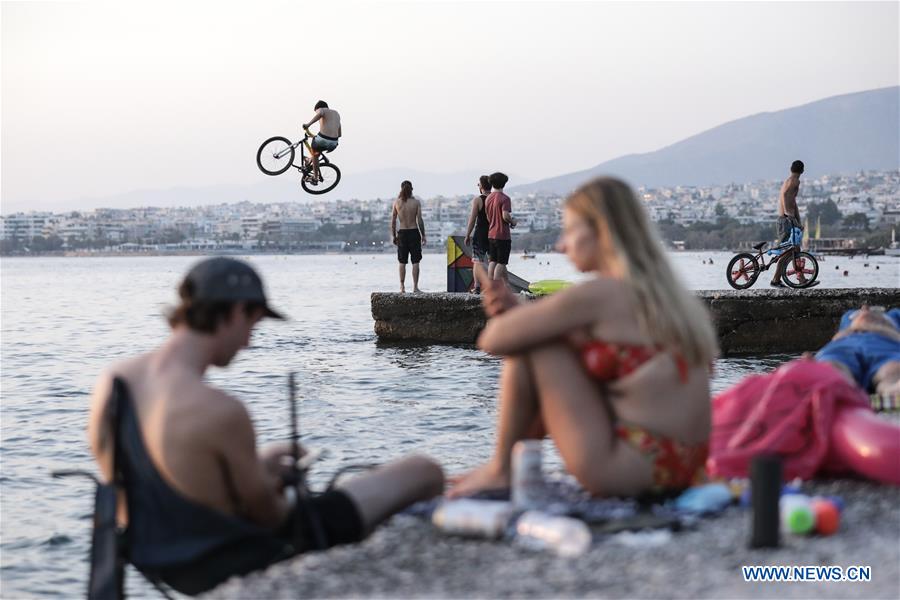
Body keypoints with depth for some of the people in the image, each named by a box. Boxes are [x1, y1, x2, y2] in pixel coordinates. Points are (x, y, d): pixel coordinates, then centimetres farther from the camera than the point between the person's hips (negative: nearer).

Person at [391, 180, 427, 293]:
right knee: (415, 262, 4)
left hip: (402, 233, 2)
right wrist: (423, 235, 0)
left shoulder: (397, 202, 0)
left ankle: (402, 287, 8)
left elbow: (393, 221, 1)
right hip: (414, 232, -2)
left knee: (402, 262, 9)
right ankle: (415, 287, 0)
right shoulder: (416, 202, -5)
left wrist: (393, 235, 10)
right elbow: (419, 220, -6)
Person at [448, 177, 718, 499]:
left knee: (528, 343, -2)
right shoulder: (660, 290, 13)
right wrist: (514, 309, 10)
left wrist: (506, 317, 12)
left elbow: (494, 340, -10)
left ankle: (500, 469, 9)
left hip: (630, 467, -9)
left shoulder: (597, 294, -14)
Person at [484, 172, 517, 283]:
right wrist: (512, 221, -4)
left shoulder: (488, 198, 11)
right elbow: (505, 215, -25)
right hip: (503, 235, -7)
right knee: (501, 263, -4)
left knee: (493, 262, 10)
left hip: (491, 235, 7)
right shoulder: (504, 198, -13)